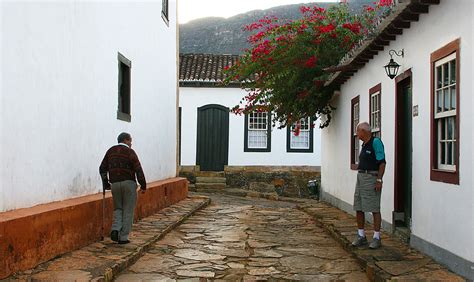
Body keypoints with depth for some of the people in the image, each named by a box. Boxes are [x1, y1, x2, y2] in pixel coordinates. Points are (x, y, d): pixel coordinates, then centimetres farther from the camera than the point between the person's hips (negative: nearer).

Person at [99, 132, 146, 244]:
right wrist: (143, 185, -4)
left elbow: (102, 169, 13)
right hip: (129, 183, -4)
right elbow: (138, 170, -11)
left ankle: (115, 230, -3)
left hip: (115, 184, 5)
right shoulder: (130, 152, -5)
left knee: (118, 209, 19)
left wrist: (106, 184, 20)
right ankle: (123, 237, 5)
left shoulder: (110, 151, 11)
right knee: (128, 211, 4)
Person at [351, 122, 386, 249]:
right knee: (359, 209, 8)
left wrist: (379, 180, -20)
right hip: (361, 177, 9)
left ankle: (377, 238, 3)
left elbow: (382, 162, -15)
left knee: (374, 209, -3)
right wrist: (360, 179, 18)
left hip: (371, 177, -9)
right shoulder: (364, 145, 16)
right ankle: (361, 236, 17)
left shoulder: (376, 142, -11)